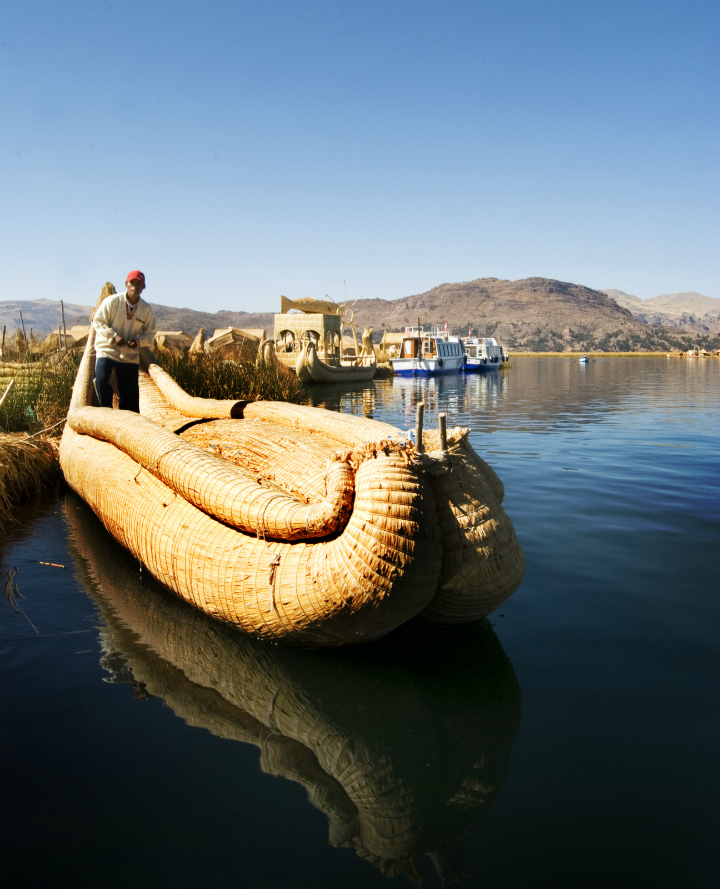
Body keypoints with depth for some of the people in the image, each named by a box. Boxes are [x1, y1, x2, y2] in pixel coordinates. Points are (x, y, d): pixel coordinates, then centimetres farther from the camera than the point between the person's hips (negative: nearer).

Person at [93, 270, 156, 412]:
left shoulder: (146, 309, 0)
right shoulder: (112, 301, -9)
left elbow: (149, 331, 7)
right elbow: (97, 321, -5)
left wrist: (138, 340, -13)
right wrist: (113, 336, -19)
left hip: (130, 355, 3)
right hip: (107, 350, -3)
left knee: (130, 392, 3)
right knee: (101, 380, -21)